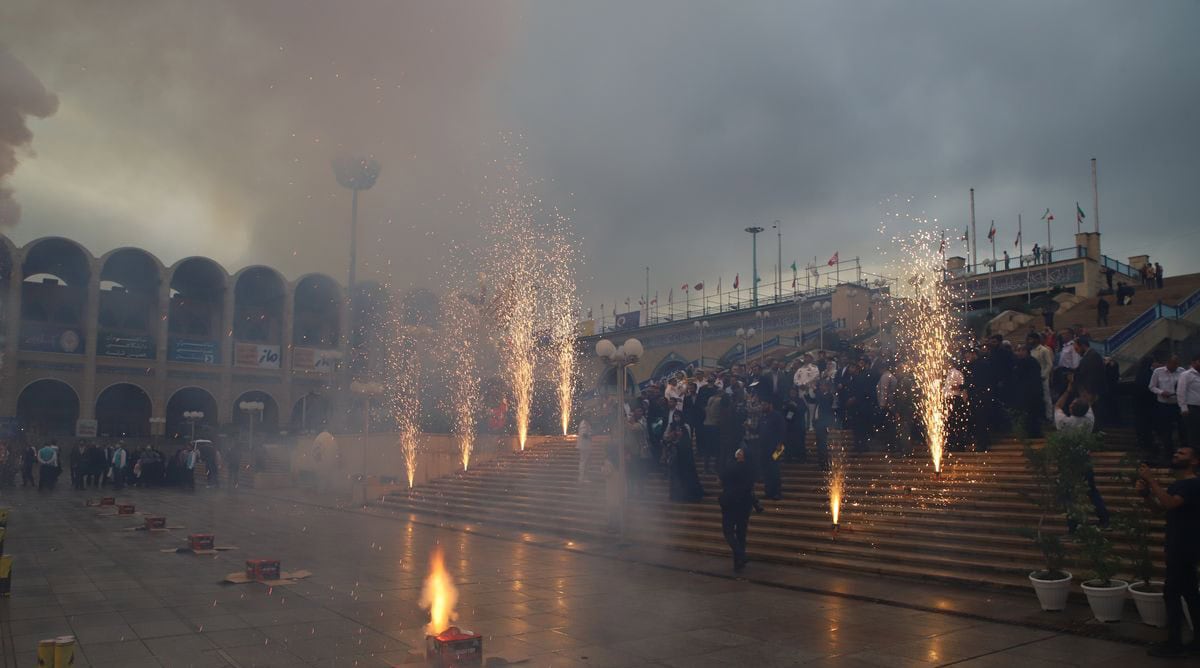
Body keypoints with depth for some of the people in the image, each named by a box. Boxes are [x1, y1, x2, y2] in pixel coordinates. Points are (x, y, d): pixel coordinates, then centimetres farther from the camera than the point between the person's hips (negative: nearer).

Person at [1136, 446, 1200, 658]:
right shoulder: (1177, 485, 16)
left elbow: (1169, 504, -30)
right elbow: (1158, 506, 13)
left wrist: (1151, 480, -28)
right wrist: (1145, 493, -5)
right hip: (1179, 547, 10)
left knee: (1171, 592, -8)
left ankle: (1174, 644, -4)